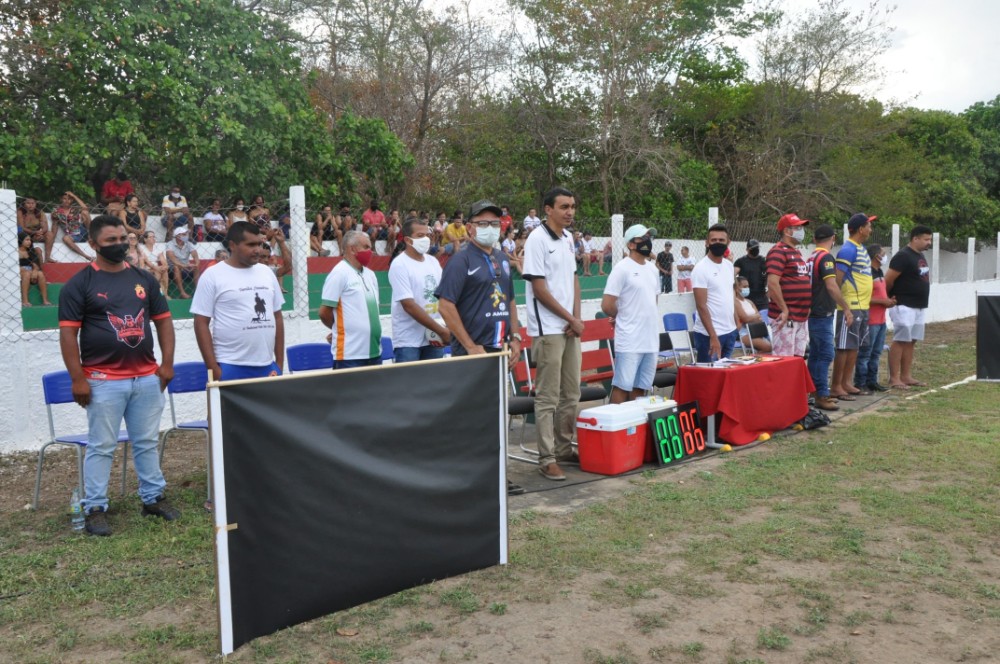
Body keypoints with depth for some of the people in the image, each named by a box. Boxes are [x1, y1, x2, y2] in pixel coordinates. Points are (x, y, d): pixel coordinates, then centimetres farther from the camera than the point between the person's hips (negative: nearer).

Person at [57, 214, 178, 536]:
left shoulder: (144, 279, 10)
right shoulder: (79, 284, -4)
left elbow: (163, 320, 14)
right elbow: (68, 333, -6)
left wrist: (167, 362, 5)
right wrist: (77, 378, -11)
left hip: (147, 377, 4)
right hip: (103, 381, -4)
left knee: (147, 442, 13)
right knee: (101, 447, 2)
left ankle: (153, 497, 24)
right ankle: (95, 508, 11)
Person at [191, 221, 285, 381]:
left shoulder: (266, 272, 12)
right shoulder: (213, 275, -3)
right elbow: (201, 323, -5)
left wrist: (280, 363, 10)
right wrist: (213, 369, -10)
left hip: (268, 366, 5)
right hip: (231, 368, -5)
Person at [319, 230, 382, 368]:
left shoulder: (370, 274, 15)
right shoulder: (339, 273, -11)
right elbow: (324, 313, -10)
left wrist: (370, 329, 11)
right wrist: (342, 328, 6)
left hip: (374, 352, 8)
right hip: (350, 355, -8)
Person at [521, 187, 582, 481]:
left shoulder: (568, 238, 12)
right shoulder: (537, 240, -12)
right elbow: (539, 289, -14)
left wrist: (577, 317, 2)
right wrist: (571, 319, -9)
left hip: (570, 328, 8)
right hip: (548, 330, -8)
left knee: (571, 393, 13)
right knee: (548, 397, -3)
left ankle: (564, 448, 25)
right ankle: (547, 459, 3)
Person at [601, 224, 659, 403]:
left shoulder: (653, 269, 14)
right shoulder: (622, 268, -9)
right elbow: (607, 306, -12)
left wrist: (645, 318, 11)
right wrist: (624, 318, 4)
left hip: (651, 340, 7)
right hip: (629, 341, -7)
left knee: (640, 387, 10)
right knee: (622, 386, -4)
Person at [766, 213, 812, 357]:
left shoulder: (797, 252, 18)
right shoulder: (778, 252, -12)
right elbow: (772, 283, -21)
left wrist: (807, 308, 18)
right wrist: (784, 310, -20)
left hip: (802, 317, 9)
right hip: (786, 317, -9)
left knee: (798, 358, 13)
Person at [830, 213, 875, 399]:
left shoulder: (862, 249, 16)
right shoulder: (848, 250, -13)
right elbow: (837, 279, -19)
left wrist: (868, 301, 16)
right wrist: (843, 306, -22)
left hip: (863, 306, 9)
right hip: (851, 307, -9)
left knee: (855, 346, 13)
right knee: (844, 346, -6)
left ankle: (847, 383, 20)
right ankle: (836, 387, 0)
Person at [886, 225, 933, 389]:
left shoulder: (920, 255, 14)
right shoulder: (903, 256, -15)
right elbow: (888, 280, -18)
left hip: (919, 306, 9)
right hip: (904, 306, -9)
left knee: (910, 342, 11)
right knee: (900, 341, -7)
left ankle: (906, 376, 16)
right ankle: (894, 378, -4)